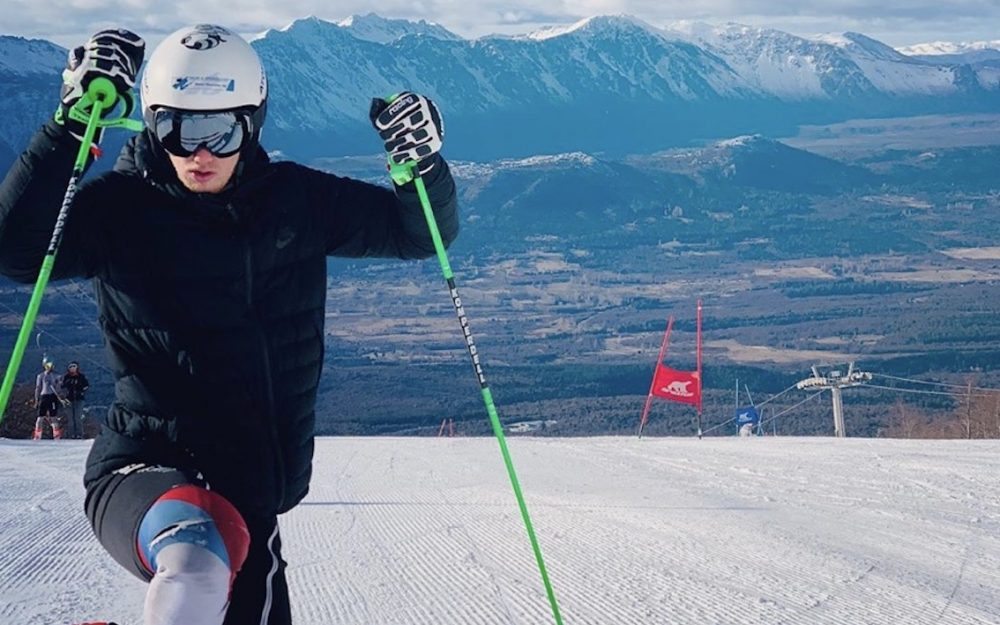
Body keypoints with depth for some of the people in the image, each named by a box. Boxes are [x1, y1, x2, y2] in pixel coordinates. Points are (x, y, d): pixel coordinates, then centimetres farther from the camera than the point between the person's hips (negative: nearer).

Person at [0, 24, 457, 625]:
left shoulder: (295, 202, 4)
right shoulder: (121, 209, -7)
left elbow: (419, 231, 12)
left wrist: (423, 162, -10)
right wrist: (73, 124, -29)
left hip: (251, 496, 6)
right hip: (148, 470, -6)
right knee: (195, 569, -41)